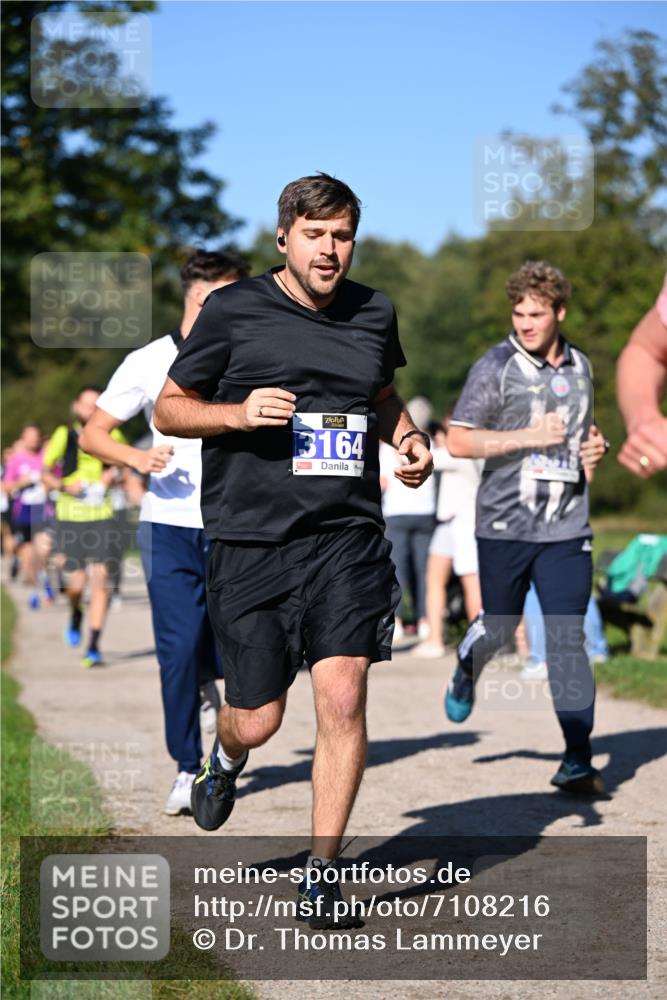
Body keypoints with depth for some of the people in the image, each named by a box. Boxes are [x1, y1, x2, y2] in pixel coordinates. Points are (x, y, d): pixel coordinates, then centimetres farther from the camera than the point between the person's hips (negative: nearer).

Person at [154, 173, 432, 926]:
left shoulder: (374, 314, 11)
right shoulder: (232, 311, -1)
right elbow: (169, 409, 5)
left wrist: (408, 439, 10)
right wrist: (239, 412, -13)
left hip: (347, 536, 2)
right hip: (251, 542, -2)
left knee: (343, 696, -11)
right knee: (257, 719, 3)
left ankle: (322, 872, 2)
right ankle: (225, 759, 43)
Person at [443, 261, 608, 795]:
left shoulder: (580, 367, 11)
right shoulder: (497, 366, -5)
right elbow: (458, 440, -10)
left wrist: (596, 446, 5)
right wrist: (530, 436, -18)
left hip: (567, 528, 3)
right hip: (504, 525, -2)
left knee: (567, 639, -5)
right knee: (500, 626, 11)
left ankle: (577, 760, -5)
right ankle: (466, 670, 47)